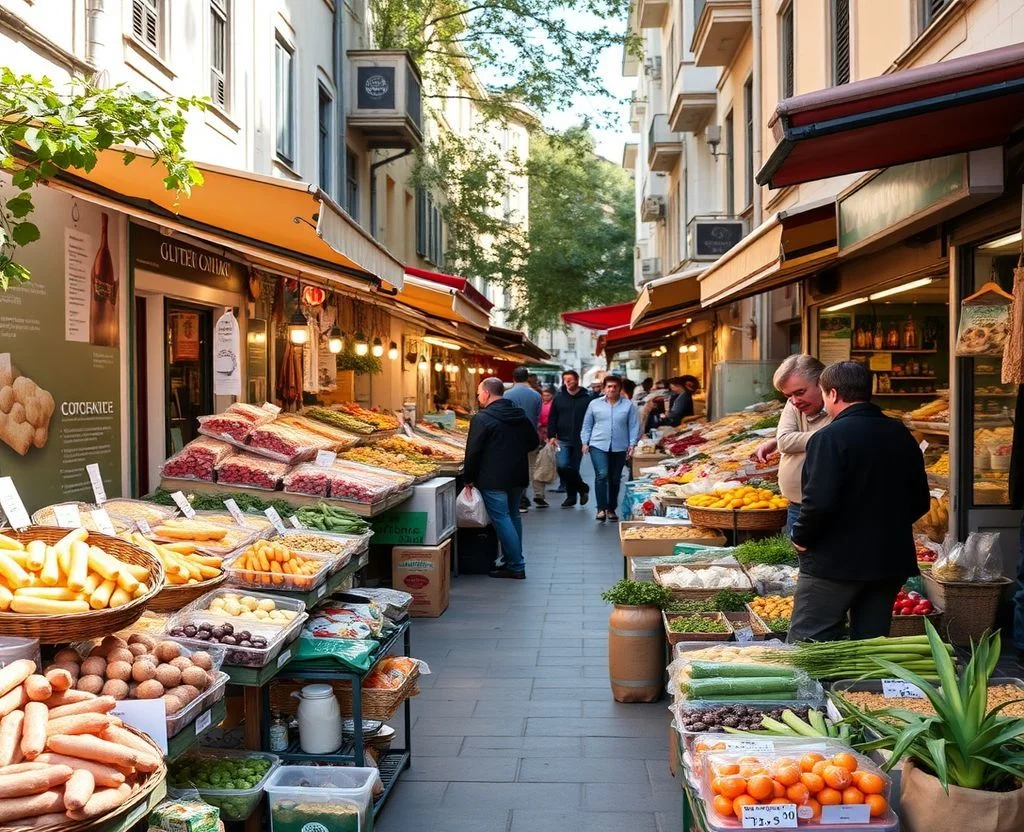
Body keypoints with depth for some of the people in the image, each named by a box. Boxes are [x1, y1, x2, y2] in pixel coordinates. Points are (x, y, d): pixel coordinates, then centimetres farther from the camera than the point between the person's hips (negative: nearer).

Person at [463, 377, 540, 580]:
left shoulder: (482, 418, -12)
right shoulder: (519, 415, 9)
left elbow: (473, 451, -13)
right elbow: (534, 441, 15)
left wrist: (469, 479, -3)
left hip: (493, 479, -7)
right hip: (517, 477, 7)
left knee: (501, 520, -3)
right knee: (512, 516, 18)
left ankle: (516, 566, -3)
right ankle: (513, 561, 24)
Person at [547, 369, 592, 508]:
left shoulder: (586, 398, -2)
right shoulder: (559, 397, 5)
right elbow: (552, 418, 6)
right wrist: (551, 436, -3)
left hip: (579, 440, -2)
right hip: (563, 440, 2)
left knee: (573, 469, 3)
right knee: (562, 466, -10)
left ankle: (572, 494, 23)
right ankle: (582, 488, 9)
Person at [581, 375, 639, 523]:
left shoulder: (628, 405, 2)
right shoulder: (595, 404, 5)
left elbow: (634, 426, 2)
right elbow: (587, 425, 11)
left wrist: (632, 444, -4)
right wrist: (585, 442, 6)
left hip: (619, 448, 1)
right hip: (598, 446, -1)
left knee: (615, 479, 10)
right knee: (601, 475, -17)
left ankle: (611, 509, 22)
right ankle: (601, 509, -16)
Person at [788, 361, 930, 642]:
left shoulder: (830, 438, -16)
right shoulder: (901, 435, 6)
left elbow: (819, 502, -24)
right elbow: (920, 502, 12)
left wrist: (800, 537, -8)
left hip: (834, 564, -7)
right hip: (891, 563, 7)